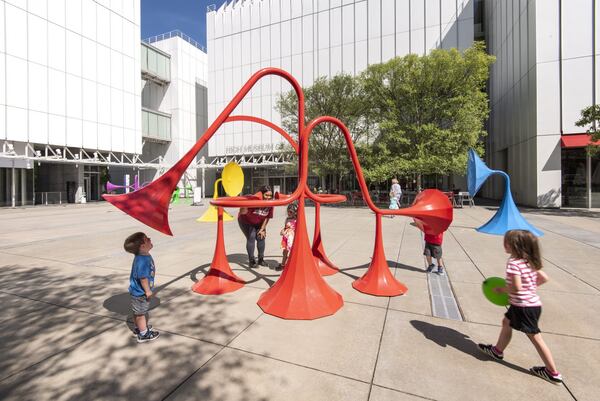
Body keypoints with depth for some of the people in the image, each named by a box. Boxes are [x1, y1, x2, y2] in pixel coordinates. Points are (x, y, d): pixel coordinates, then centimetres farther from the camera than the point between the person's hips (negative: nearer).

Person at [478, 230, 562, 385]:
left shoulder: (513, 262, -24)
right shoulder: (529, 261, 3)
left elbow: (516, 287, -28)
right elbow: (544, 278, 10)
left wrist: (502, 289, -12)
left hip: (524, 307, -9)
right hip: (531, 302, 9)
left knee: (535, 337, 8)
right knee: (507, 322, 19)